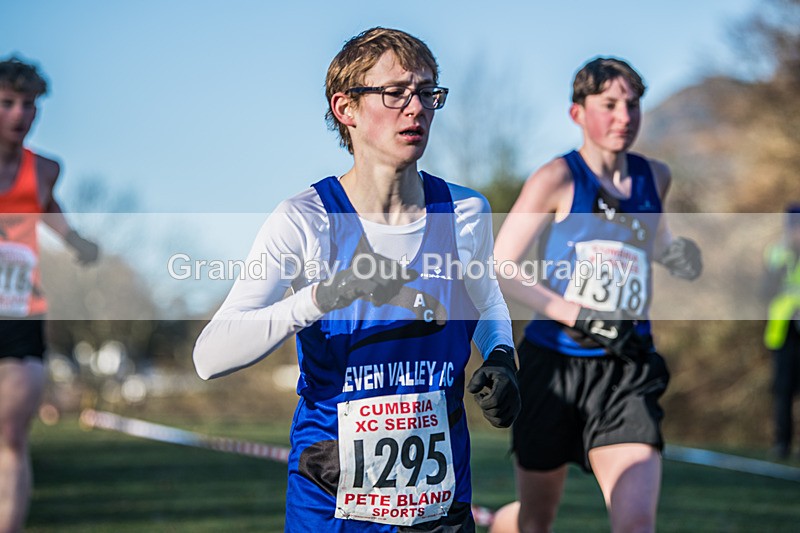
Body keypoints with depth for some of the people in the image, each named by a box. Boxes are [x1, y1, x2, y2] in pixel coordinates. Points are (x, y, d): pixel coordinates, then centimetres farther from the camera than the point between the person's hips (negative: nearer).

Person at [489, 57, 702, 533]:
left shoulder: (655, 177, 9)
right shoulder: (557, 180, -6)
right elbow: (501, 267, -8)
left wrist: (676, 252, 6)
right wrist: (578, 317, -18)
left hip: (627, 372, 3)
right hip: (554, 364, -3)